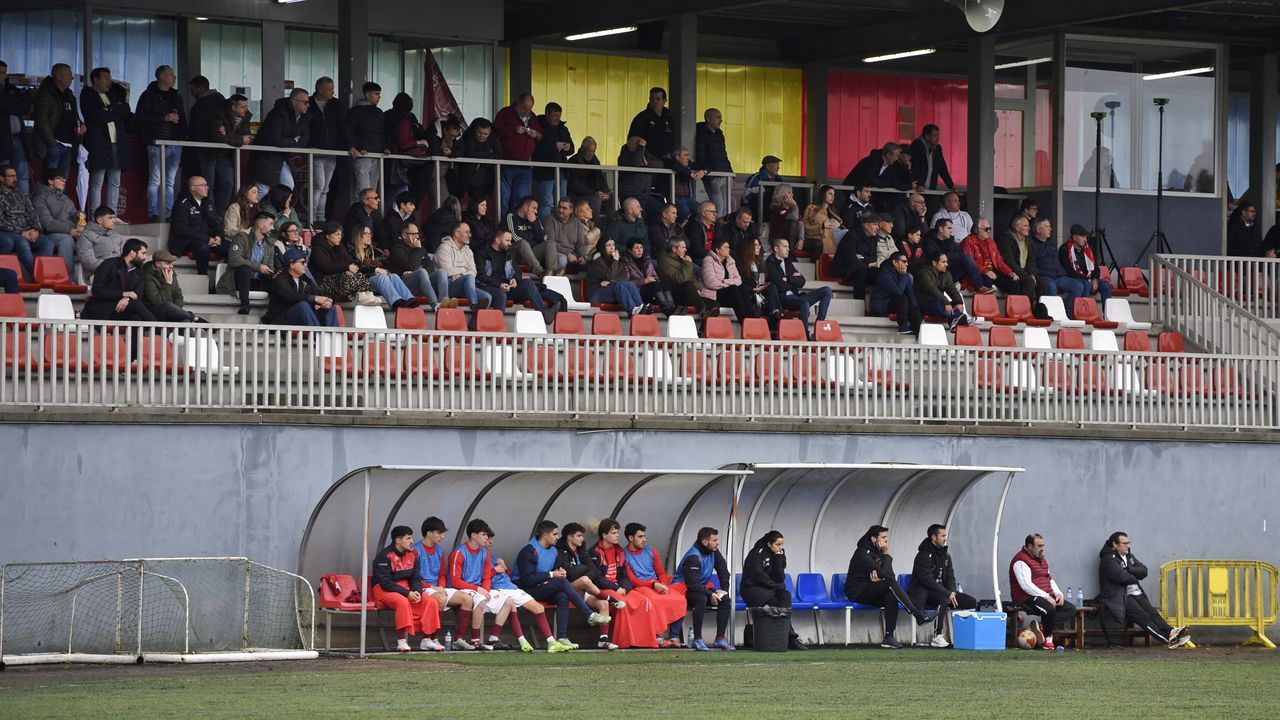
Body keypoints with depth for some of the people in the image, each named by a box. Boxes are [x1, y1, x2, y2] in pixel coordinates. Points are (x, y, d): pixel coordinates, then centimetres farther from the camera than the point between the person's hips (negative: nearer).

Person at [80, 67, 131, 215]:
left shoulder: (114, 92, 18)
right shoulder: (88, 95, -2)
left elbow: (126, 111, 7)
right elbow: (99, 116, -14)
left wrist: (110, 110, -7)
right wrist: (117, 111, -1)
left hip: (116, 143, 7)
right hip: (98, 143, -7)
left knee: (115, 183, 6)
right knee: (97, 182, -6)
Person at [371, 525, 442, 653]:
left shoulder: (412, 555, 9)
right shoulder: (384, 556, -12)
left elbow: (416, 578, 12)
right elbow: (385, 583, -18)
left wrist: (417, 592, -11)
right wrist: (407, 593, -24)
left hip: (406, 590, 7)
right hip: (384, 591, -7)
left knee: (431, 601, -13)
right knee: (403, 602, -38)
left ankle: (427, 639, -8)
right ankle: (401, 641, -40)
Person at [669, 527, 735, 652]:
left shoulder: (713, 552, 0)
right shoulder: (693, 557, -25)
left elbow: (723, 571, 10)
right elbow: (693, 584, -28)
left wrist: (723, 590, -1)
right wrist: (710, 595, -25)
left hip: (702, 587, 8)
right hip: (684, 588, -8)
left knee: (725, 600, -11)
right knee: (701, 599, -38)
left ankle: (720, 639, -10)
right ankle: (697, 640, -35)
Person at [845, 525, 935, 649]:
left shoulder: (877, 552, 13)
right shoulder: (863, 553, -14)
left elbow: (890, 576, 7)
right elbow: (884, 574, -22)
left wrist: (879, 575, -15)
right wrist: (887, 554, -13)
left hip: (871, 593, 8)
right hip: (857, 592, -8)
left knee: (891, 596, -23)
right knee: (891, 583, -28)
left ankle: (889, 637, -27)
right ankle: (918, 615, -31)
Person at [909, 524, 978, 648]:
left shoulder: (945, 554, 13)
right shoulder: (923, 555, -13)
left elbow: (950, 576, 12)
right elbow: (927, 580, -22)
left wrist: (952, 593, -10)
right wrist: (948, 594, -24)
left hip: (942, 591, 8)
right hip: (924, 593, -8)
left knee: (972, 602, -7)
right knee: (944, 599, -40)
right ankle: (937, 637, -38)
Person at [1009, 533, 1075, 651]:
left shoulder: (1042, 559, 21)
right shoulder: (1021, 561, -10)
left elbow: (1050, 579, 26)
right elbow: (1026, 585, -19)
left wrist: (1058, 594, 5)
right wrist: (1046, 597, -23)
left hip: (1047, 596, 9)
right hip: (1027, 598, -9)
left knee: (1071, 609, -5)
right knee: (1049, 609, -36)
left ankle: (1038, 622, -16)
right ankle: (1048, 637, -11)